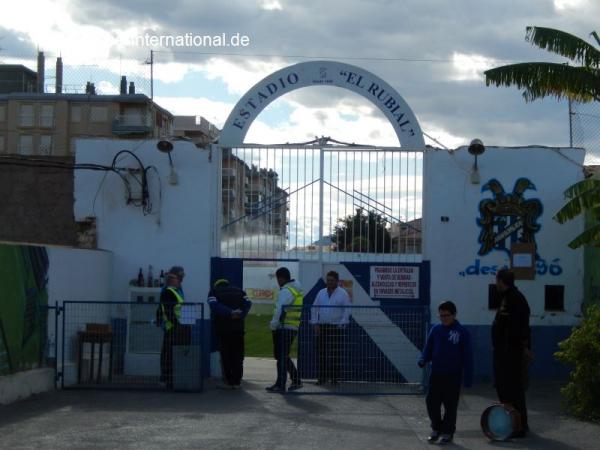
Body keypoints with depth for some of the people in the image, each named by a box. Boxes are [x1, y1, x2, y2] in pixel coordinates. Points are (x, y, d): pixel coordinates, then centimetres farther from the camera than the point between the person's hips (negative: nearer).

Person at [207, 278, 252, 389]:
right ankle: (237, 382, 4)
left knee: (225, 355, 5)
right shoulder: (239, 291, 17)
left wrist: (230, 313, -19)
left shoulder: (214, 291, 10)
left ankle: (229, 382, 2)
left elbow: (214, 305, -12)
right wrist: (241, 315, -15)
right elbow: (248, 303, -2)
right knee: (237, 355, 7)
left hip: (222, 329, -2)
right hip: (238, 328, 2)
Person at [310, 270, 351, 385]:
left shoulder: (343, 294, 1)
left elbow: (347, 310, -2)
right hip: (322, 327, 4)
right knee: (321, 353, 0)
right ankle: (321, 377, 5)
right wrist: (315, 323, 3)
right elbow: (314, 309, 13)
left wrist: (342, 324, -10)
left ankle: (335, 378, 0)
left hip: (336, 327, -4)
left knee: (335, 354, -5)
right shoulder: (321, 293, 13)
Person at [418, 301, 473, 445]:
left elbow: (467, 356, -6)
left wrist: (468, 378, -8)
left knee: (450, 405, 3)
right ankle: (436, 428, 23)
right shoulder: (435, 330, 4)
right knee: (431, 402, 5)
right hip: (436, 373, 4)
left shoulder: (462, 332, -8)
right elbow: (428, 348, 8)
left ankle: (448, 432, 15)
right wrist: (423, 360, -13)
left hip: (453, 375, -4)